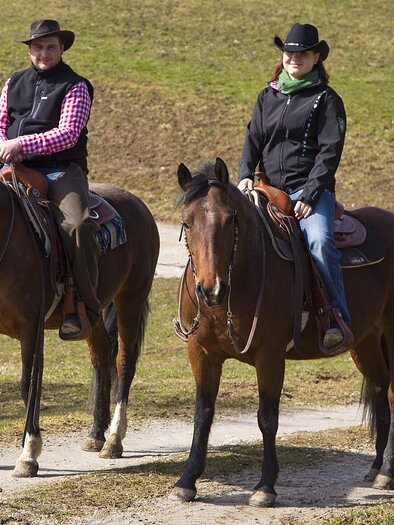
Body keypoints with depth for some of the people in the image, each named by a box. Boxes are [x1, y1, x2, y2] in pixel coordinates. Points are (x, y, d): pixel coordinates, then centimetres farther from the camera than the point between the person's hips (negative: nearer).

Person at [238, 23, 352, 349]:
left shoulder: (326, 100, 1)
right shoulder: (268, 97, 16)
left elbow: (330, 151, -6)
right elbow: (253, 139, 14)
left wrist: (310, 194, -16)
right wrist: (246, 175, -5)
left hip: (311, 189, -5)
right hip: (270, 189, 5)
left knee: (320, 240, -31)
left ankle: (338, 319, -25)